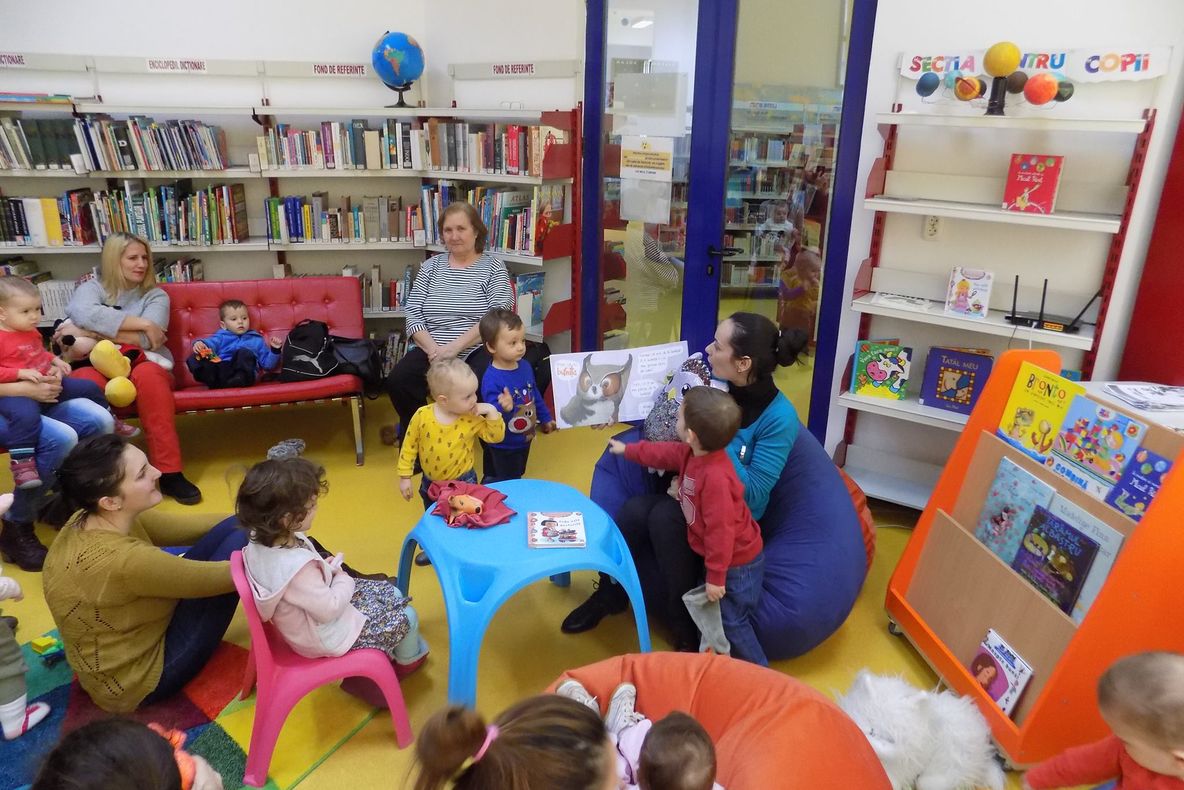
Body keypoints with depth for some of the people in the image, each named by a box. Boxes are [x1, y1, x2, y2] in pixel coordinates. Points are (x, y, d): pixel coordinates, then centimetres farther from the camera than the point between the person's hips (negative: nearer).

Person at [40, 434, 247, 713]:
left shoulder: (97, 519, -10)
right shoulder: (121, 561, -36)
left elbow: (186, 526, 0)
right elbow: (219, 577, -26)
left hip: (132, 639, 8)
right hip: (136, 679, -8)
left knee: (234, 529, -5)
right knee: (238, 544, -16)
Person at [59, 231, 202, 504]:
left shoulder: (155, 295, 12)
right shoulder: (91, 288, 13)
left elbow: (145, 340, -6)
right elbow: (82, 313, -14)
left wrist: (95, 332, -9)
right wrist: (142, 323, -14)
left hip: (143, 366, 0)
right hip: (101, 367, 0)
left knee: (147, 374, -37)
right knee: (85, 380, -36)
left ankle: (168, 473, -37)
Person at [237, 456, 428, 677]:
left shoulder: (262, 539, -16)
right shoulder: (296, 567, -43)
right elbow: (329, 610, -30)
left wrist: (324, 568, -4)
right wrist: (343, 579, -14)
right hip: (326, 636, -8)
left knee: (393, 594, 17)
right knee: (406, 617, 5)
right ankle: (408, 660, 36)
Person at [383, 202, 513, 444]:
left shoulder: (493, 267, 4)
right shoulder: (431, 266, 14)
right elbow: (413, 315, 6)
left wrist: (455, 347, -19)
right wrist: (433, 350, -13)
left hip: (477, 351, -3)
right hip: (431, 350, 3)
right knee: (397, 381, -24)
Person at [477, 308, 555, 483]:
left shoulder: (525, 366, -4)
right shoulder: (491, 379, -30)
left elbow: (535, 394, 12)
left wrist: (545, 418, 19)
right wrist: (504, 408, -54)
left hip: (524, 439, 7)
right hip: (502, 446, -7)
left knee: (517, 479, 26)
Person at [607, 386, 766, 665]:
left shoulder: (716, 477, -37)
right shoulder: (693, 453, -8)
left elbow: (721, 531, -32)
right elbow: (663, 452, 14)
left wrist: (716, 577, -23)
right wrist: (627, 449, 27)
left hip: (736, 563, -9)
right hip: (719, 556, 9)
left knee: (732, 622, 4)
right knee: (716, 615, 24)